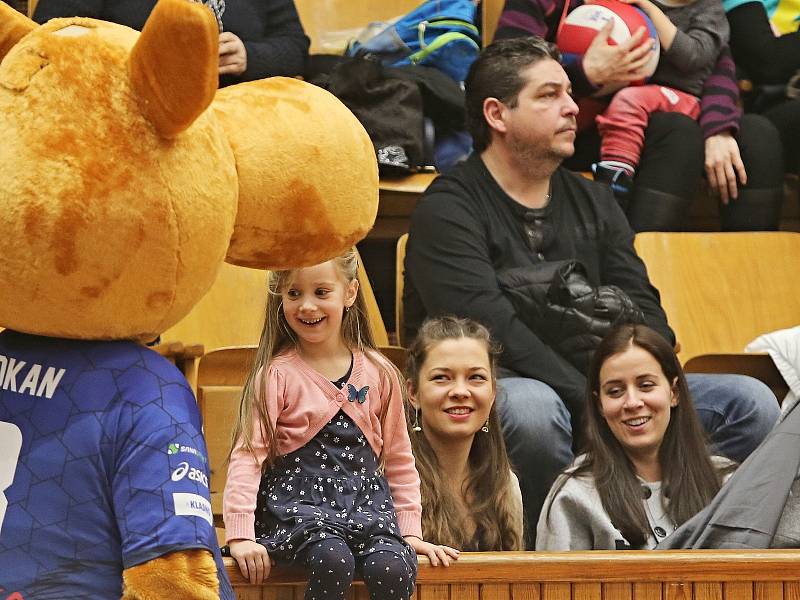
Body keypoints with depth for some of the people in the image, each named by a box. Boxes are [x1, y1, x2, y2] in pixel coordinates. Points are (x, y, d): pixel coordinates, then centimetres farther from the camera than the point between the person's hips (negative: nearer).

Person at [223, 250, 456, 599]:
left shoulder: (379, 374, 10)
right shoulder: (276, 375, 0)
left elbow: (399, 460, 17)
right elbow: (248, 454, -5)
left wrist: (411, 532, 10)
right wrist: (240, 534, -16)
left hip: (365, 502, 3)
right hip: (300, 504, -3)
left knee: (392, 567, -29)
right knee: (333, 560, -35)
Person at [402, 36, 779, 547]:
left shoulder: (593, 203, 19)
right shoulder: (449, 209, -4)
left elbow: (643, 313, 11)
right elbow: (494, 331, -18)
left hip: (601, 391, 6)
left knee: (751, 404, -10)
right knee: (532, 406, -41)